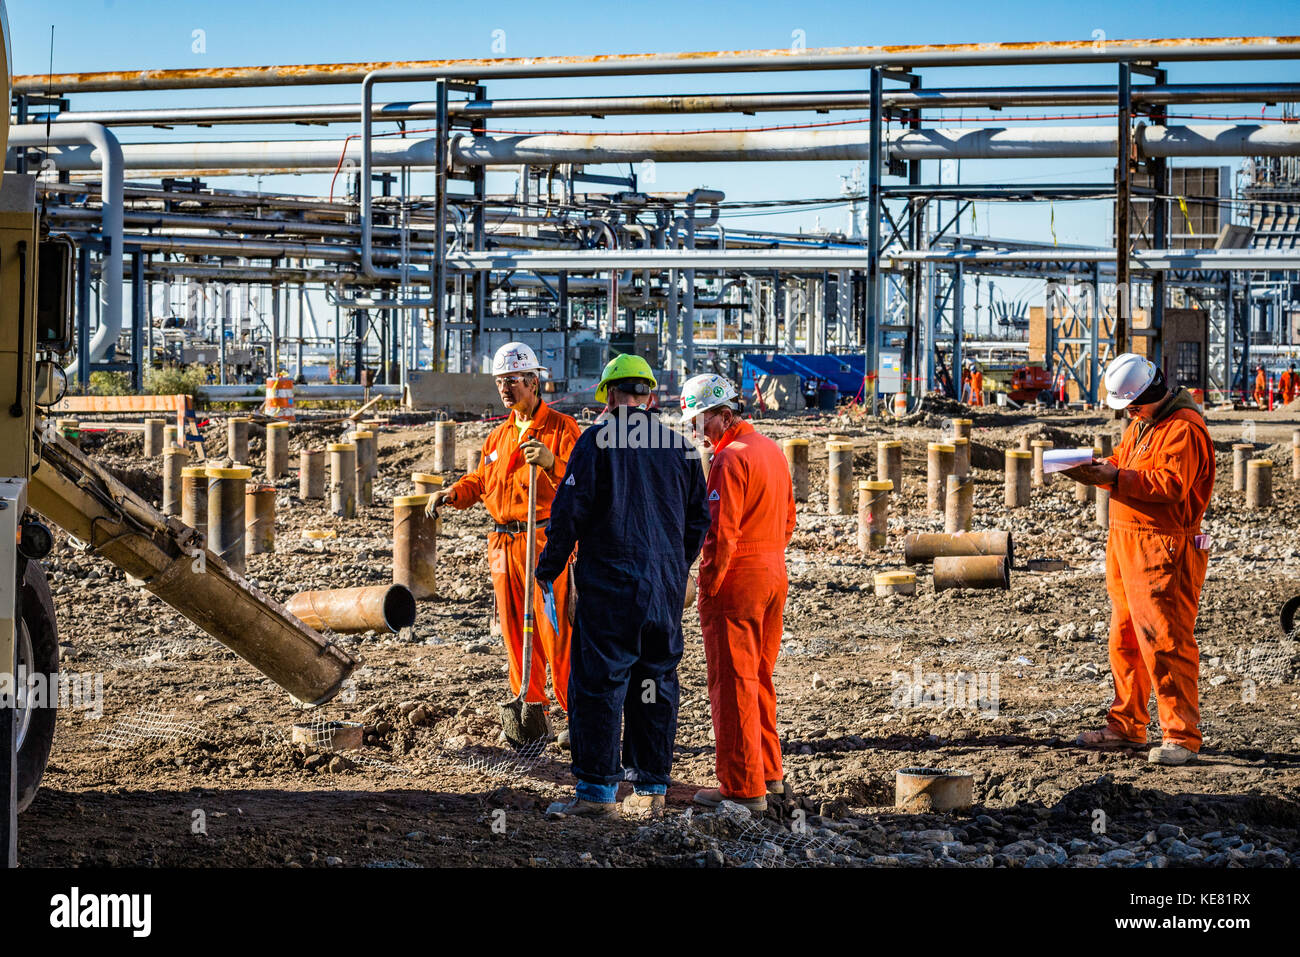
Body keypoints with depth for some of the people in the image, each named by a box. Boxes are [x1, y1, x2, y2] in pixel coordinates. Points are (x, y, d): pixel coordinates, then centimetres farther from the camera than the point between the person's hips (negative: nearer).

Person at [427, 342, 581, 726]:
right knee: (516, 635, 9)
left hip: (546, 542, -7)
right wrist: (453, 493, 10)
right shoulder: (501, 435, 20)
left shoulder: (561, 427, -3)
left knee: (557, 636, -8)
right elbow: (481, 480, 29)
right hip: (504, 546, 7)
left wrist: (550, 462, -32)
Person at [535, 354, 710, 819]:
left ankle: (598, 789, -5)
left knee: (599, 684, -2)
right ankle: (651, 789, 13)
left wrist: (549, 567, 3)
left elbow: (570, 509, -9)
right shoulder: (681, 447, 8)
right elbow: (699, 519, 14)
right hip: (667, 589, 5)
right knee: (656, 685, 10)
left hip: (609, 586, -5)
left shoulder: (597, 440, -6)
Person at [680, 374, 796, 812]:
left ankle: (744, 788, -1)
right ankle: (768, 772, 24)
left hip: (736, 580, -9)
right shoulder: (772, 450, 12)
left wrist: (708, 585, -13)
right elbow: (787, 521, 17)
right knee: (759, 678, 18)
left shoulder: (730, 459, -17)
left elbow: (722, 533, -20)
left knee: (732, 683, -3)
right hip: (774, 576, 9)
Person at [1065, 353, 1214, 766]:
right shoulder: (1141, 424, 18)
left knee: (1165, 642, -10)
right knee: (1125, 639, 15)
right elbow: (1123, 462, 22)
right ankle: (1126, 725, 26)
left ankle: (1181, 735, -6)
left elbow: (1171, 484, -23)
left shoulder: (1183, 429, -14)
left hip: (1163, 550, -10)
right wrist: (1098, 470, 0)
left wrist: (1115, 479, -26)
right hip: (1126, 545, 10)